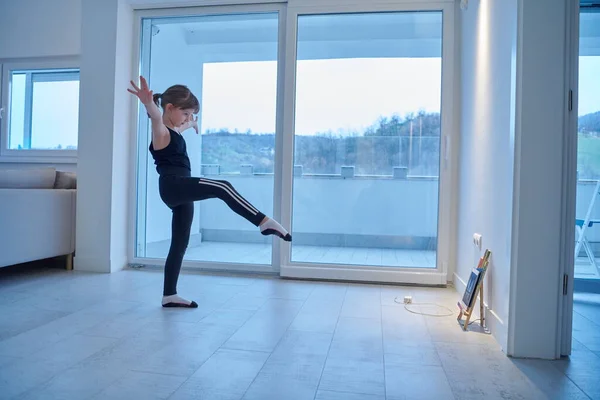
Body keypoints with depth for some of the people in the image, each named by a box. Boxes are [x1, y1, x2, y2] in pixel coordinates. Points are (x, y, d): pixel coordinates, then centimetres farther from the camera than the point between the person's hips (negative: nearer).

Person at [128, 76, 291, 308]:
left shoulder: (172, 130, 21)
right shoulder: (160, 130, -7)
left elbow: (182, 125, 47)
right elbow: (156, 116, -32)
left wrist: (192, 124, 68)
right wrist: (148, 103, -54)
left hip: (180, 192, 10)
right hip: (172, 186, -10)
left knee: (180, 244, 10)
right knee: (222, 188, -28)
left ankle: (169, 296, 17)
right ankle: (264, 222, -31)